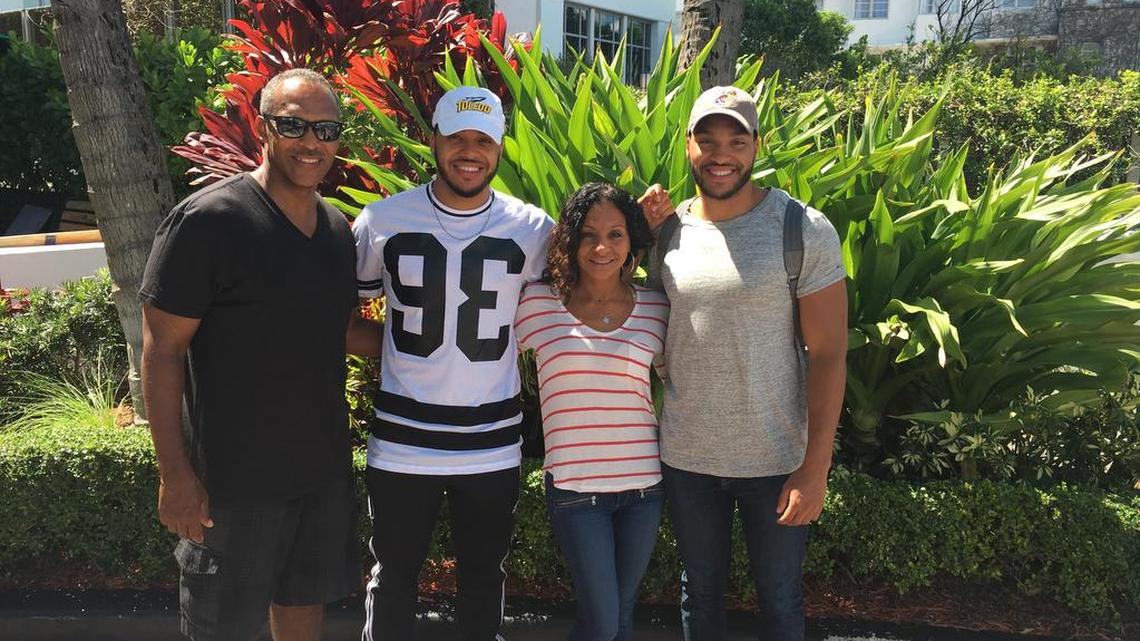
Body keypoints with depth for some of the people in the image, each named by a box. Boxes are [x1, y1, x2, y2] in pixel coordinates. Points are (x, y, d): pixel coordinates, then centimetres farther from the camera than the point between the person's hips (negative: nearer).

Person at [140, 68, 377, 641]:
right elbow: (162, 350, -16)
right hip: (235, 475, -6)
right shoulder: (207, 222, -17)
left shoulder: (336, 228, 5)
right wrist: (175, 473, -17)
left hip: (324, 465, 6)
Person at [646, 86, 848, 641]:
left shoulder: (805, 230, -12)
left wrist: (815, 468, -14)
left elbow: (828, 354, -12)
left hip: (776, 462, -3)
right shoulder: (664, 230, 0)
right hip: (686, 458, 3)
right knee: (700, 596, 20)